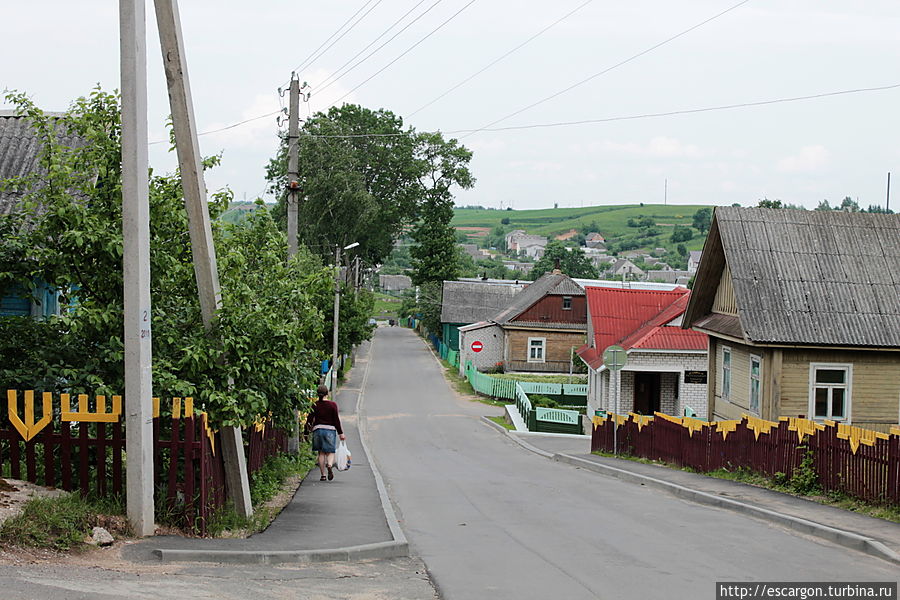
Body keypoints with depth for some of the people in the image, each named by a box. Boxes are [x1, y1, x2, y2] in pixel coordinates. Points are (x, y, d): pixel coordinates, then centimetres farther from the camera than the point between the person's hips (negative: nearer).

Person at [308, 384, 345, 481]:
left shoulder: (315, 405, 0)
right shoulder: (332, 405, -4)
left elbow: (310, 418, 1)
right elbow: (336, 420, -4)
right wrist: (340, 433, 2)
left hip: (318, 429, 2)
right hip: (330, 429, -2)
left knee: (321, 453, 8)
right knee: (330, 452, 5)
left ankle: (322, 475, 5)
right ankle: (329, 465, -26)